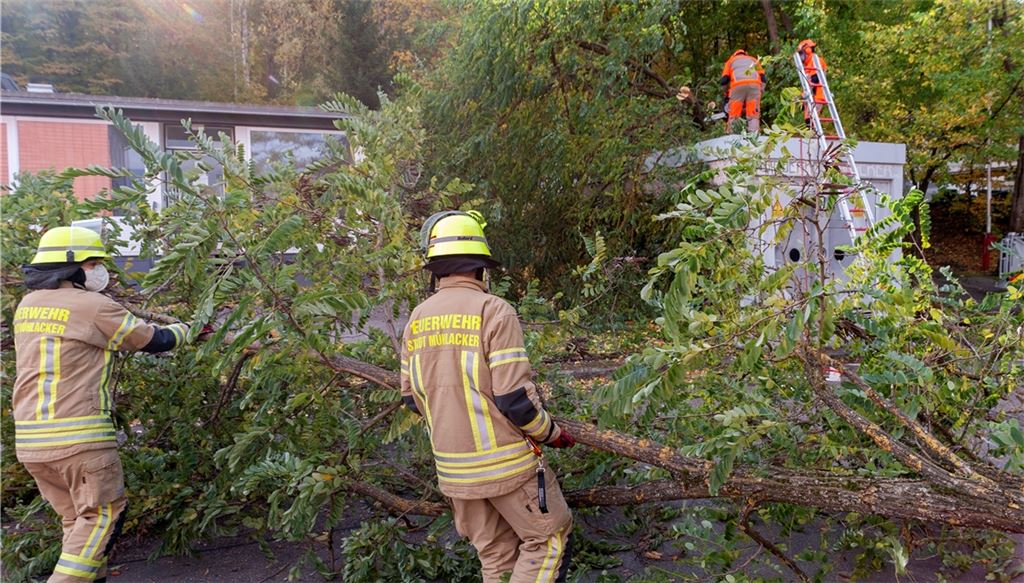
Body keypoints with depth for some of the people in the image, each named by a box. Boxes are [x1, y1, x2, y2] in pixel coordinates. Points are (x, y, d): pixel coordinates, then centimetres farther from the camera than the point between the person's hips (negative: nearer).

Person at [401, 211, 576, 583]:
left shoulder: (417, 320, 3)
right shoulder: (494, 311, -17)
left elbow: (412, 397, 10)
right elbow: (515, 396, -19)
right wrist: (552, 434, -2)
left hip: (453, 467, 6)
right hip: (505, 462, -6)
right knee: (549, 538, 13)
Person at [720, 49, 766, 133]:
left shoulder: (731, 60, 33)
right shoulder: (754, 60, 37)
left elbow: (724, 80, 18)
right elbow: (763, 78, 23)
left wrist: (727, 95, 29)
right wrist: (761, 93, 26)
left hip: (738, 85, -1)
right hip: (754, 84, 1)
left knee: (734, 116, 3)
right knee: (753, 115, -2)